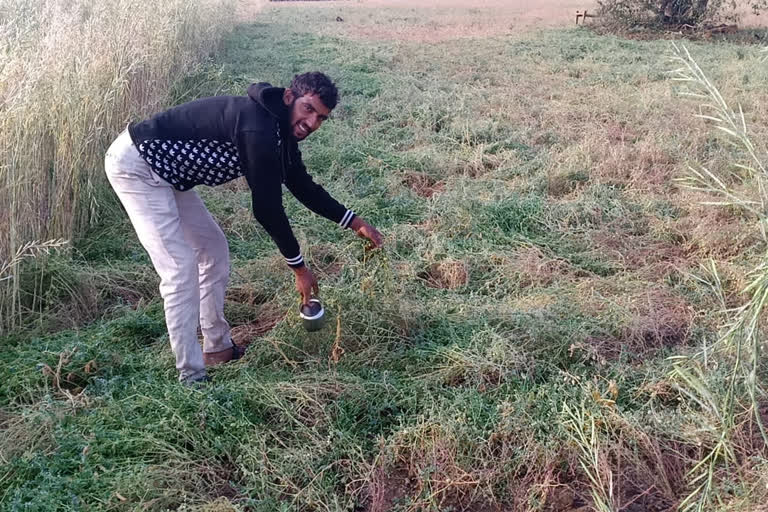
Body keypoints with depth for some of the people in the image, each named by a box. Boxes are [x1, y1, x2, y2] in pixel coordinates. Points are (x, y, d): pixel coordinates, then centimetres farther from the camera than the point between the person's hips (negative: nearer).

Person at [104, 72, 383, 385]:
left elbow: (303, 186, 14)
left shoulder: (282, 129, 2)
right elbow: (267, 208, -24)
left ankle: (218, 348, 26)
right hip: (136, 165, -10)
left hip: (164, 171, 10)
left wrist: (354, 223, 15)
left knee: (214, 250, 13)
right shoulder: (259, 130, -28)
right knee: (180, 269, -14)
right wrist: (299, 268, -12)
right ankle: (192, 377, -5)